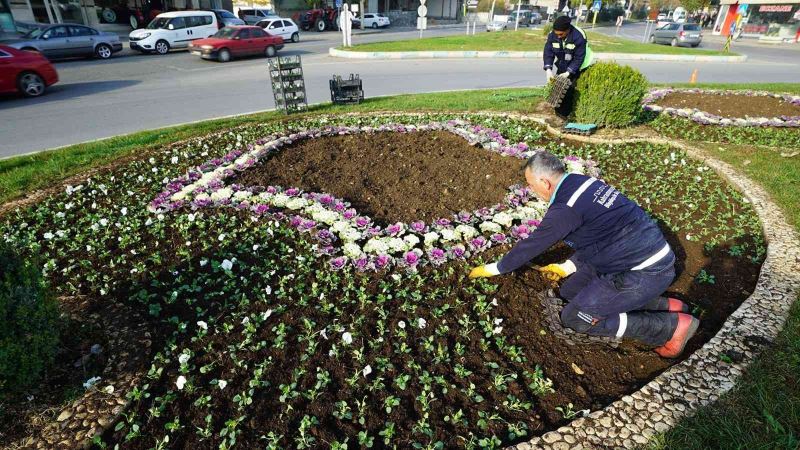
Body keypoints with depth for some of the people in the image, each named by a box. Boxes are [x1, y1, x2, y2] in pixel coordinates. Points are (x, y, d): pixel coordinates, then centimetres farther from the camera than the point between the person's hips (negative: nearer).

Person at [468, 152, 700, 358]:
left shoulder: (565, 208, -23)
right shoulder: (583, 183, 5)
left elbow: (530, 246, -12)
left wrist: (493, 269, 3)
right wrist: (567, 267, 22)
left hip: (645, 273, -9)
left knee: (575, 317, -3)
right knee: (570, 291, 13)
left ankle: (670, 326, 3)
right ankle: (660, 304, 14)